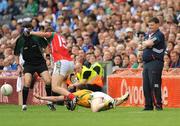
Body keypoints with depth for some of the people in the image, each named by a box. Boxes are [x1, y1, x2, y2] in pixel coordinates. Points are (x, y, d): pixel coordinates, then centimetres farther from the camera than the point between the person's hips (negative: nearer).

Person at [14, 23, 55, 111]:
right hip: (28, 64, -1)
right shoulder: (20, 40, -7)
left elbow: (46, 46, 5)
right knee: (27, 83, -20)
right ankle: (24, 105, -8)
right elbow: (16, 54, 6)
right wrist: (18, 65, -1)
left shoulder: (37, 37, -9)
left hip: (40, 62, 1)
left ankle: (49, 102, 8)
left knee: (48, 81, -12)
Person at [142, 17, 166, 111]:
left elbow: (149, 43, -16)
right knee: (146, 86, 6)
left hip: (155, 62, -8)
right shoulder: (148, 35, 21)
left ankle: (158, 105, -10)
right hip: (146, 62, 8)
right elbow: (144, 45, 12)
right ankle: (148, 106, 10)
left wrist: (146, 43, 3)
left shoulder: (159, 35, -6)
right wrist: (147, 43, -5)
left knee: (154, 84, -12)